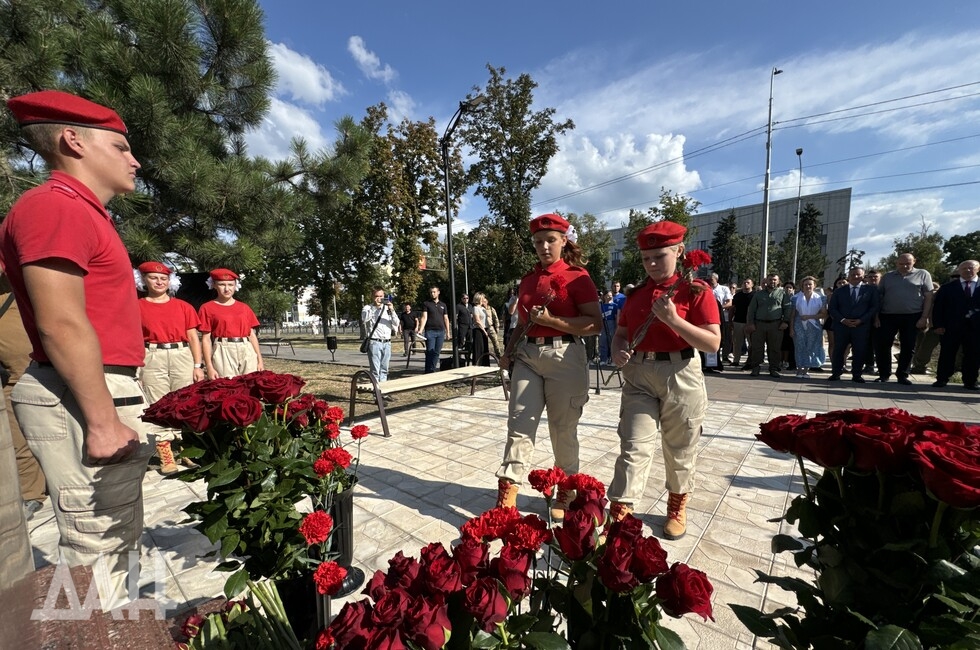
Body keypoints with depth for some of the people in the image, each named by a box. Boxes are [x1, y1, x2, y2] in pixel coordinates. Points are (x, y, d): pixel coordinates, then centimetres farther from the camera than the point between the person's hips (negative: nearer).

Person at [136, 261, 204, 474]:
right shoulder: (137, 307, 5)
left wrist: (198, 365, 1)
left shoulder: (183, 306, 8)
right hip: (152, 359, -1)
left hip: (182, 357, 1)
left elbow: (193, 338, 7)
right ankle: (165, 454, 8)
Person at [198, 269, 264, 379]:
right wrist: (209, 367, -7)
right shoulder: (207, 308, 4)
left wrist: (260, 360, 6)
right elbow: (206, 339, 1)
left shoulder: (244, 308, 13)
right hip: (223, 353, -3)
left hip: (247, 352, 3)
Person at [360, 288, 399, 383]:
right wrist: (375, 306, -18)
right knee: (375, 370, -6)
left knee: (384, 369, 11)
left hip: (387, 343, 4)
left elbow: (396, 323, 4)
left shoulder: (388, 308, 13)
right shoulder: (368, 308, 3)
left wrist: (392, 310, -9)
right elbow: (364, 319, -19)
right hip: (374, 342, -4)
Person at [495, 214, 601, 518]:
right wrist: (509, 350, 10)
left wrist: (552, 320, -18)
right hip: (527, 356, 5)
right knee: (519, 425, -1)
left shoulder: (577, 276, -4)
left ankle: (567, 493, 31)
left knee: (563, 430, 8)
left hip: (564, 356, -5)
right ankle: (505, 499, 5)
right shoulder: (528, 279, 15)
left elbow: (595, 324, -10)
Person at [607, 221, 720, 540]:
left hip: (680, 375, -2)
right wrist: (617, 352, -7)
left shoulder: (697, 290, -5)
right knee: (634, 447, -1)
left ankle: (677, 507, 38)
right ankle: (620, 513, 6)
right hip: (639, 375, 3)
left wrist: (673, 319, -22)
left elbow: (713, 343, -11)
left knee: (679, 449, 14)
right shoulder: (635, 293, 9)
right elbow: (621, 333, 15)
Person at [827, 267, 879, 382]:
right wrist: (843, 320, -8)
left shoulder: (870, 290, 9)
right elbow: (832, 308, 6)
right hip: (841, 325, 0)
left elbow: (874, 307, 4)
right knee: (838, 350, 2)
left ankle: (856, 375, 11)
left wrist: (861, 320, -9)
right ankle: (836, 373, 9)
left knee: (859, 351, 1)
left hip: (861, 326, 0)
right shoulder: (839, 291, 9)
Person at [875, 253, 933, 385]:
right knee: (883, 346, -2)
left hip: (912, 317, -1)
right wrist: (876, 316, 0)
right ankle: (884, 374, 9)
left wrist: (924, 317, -6)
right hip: (887, 316, 1)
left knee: (908, 347, 5)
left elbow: (928, 297, 2)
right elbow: (879, 296, 9)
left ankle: (902, 375, 15)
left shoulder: (922, 274, 6)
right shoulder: (887, 276, 9)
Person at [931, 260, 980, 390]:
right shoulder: (947, 287, 6)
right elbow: (938, 307, 2)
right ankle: (942, 379, 7)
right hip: (951, 327, -1)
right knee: (947, 354, 1)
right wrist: (938, 325, -7)